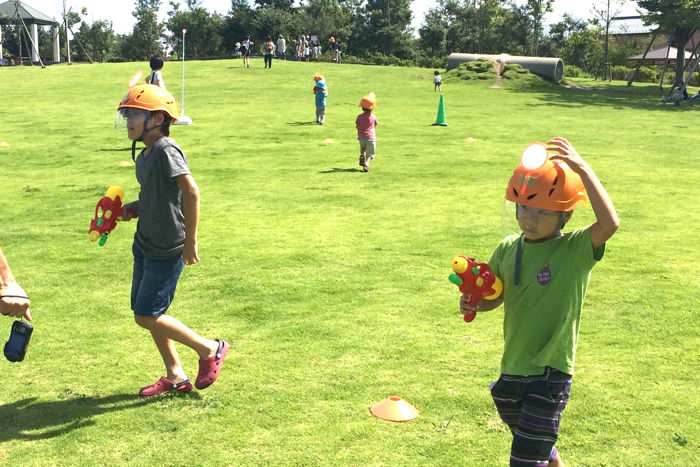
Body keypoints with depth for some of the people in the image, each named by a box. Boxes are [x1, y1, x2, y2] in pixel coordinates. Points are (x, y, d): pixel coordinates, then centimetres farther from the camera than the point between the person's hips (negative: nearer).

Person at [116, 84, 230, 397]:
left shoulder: (166, 150, -19)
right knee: (146, 313, 13)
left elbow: (191, 192, -27)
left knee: (146, 316, -5)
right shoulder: (145, 156, 9)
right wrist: (131, 210, 6)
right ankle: (175, 377, 26)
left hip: (166, 251, -9)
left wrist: (190, 241, -26)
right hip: (145, 245, 9)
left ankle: (210, 349, 11)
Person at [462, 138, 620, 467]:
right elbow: (495, 297, 15)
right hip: (512, 369, 6)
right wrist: (474, 303, -7)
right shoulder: (508, 249, 0)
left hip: (550, 373, -6)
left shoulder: (576, 249, -15)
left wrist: (581, 168, -35)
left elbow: (610, 223, -35)